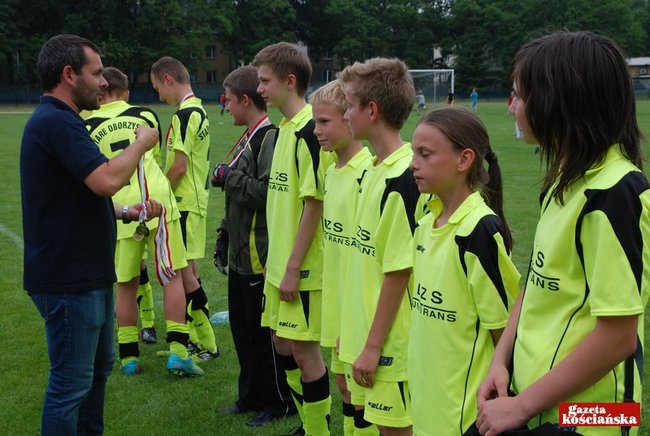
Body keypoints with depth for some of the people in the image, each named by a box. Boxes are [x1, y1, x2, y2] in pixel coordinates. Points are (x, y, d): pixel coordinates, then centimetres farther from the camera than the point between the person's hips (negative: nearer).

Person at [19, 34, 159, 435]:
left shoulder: (59, 121, 15)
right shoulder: (57, 122, -20)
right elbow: (107, 180, -31)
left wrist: (124, 211, 11)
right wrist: (140, 143, -14)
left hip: (89, 274, 11)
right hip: (69, 280, -11)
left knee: (99, 365, 22)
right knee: (71, 382, 0)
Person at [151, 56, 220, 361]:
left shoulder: (184, 114, -17)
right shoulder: (199, 110, 13)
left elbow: (179, 166, -19)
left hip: (184, 204, -10)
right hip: (195, 199, 10)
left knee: (185, 273, -4)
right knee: (186, 272, 15)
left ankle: (207, 345, 2)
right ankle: (193, 339, 24)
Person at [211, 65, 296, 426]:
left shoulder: (270, 138, -17)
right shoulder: (248, 138, 13)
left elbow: (268, 191, -28)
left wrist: (228, 176, -16)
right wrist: (226, 233, 19)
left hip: (261, 256, -10)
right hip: (241, 254, 10)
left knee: (264, 332, 2)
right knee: (242, 327, 17)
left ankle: (280, 402, 16)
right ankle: (252, 395, 30)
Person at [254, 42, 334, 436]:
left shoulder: (308, 131, -17)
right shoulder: (287, 128, 11)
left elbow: (314, 204, -20)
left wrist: (293, 267, -18)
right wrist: (277, 260, 17)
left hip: (302, 268, -9)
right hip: (281, 263, 9)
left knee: (305, 349, 0)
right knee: (284, 343, 16)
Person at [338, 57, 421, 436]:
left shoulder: (402, 180, -20)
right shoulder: (378, 171, 6)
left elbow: (398, 272, -19)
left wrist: (373, 345, -15)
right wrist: (352, 329, 16)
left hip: (390, 339, -8)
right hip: (366, 331, 8)